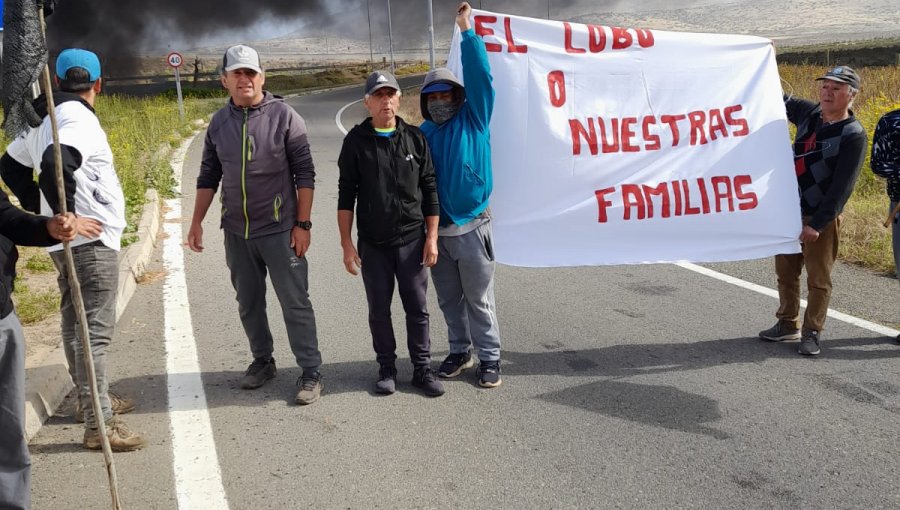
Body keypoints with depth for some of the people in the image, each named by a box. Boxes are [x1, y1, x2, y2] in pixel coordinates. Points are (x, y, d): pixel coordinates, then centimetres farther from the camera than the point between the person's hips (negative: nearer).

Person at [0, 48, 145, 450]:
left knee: (75, 323, 19)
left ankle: (91, 398, 34)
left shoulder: (44, 119, 12)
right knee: (94, 330, -7)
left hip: (68, 242, 10)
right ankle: (99, 424, -4)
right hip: (91, 239, -10)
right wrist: (66, 217, -22)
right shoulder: (79, 119, -16)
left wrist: (42, 210, 17)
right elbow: (55, 165, -33)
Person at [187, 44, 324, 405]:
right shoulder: (219, 123, 5)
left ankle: (310, 372, 9)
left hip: (280, 231, -4)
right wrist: (196, 222, 6)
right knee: (248, 304, 15)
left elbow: (304, 173, -8)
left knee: (295, 303, 0)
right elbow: (208, 176, 11)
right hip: (237, 233, 5)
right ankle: (262, 361, 32)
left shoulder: (284, 116, -8)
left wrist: (302, 223, -11)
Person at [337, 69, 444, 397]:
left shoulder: (414, 138, 3)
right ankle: (387, 368, 24)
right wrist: (346, 243, -4)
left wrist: (432, 237, 1)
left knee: (417, 308, 6)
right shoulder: (356, 141, 0)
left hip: (412, 241, 1)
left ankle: (422, 369, 18)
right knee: (379, 310, 9)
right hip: (372, 244, 0)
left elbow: (429, 190, 5)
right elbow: (346, 195, 1)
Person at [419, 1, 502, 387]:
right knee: (449, 300, 14)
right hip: (436, 230, 3)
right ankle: (460, 352, 29)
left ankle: (490, 358, 17)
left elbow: (479, 76, -13)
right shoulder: (420, 135, 6)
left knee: (480, 299, 6)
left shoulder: (473, 120, -1)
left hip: (471, 228, -3)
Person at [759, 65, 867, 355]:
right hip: (789, 211, 6)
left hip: (822, 219, -6)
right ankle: (788, 324, 28)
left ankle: (812, 333, 15)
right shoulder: (809, 113, 3)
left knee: (818, 279, 4)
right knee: (786, 273, 14)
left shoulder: (853, 135, -13)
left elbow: (842, 187, -17)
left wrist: (818, 224, -20)